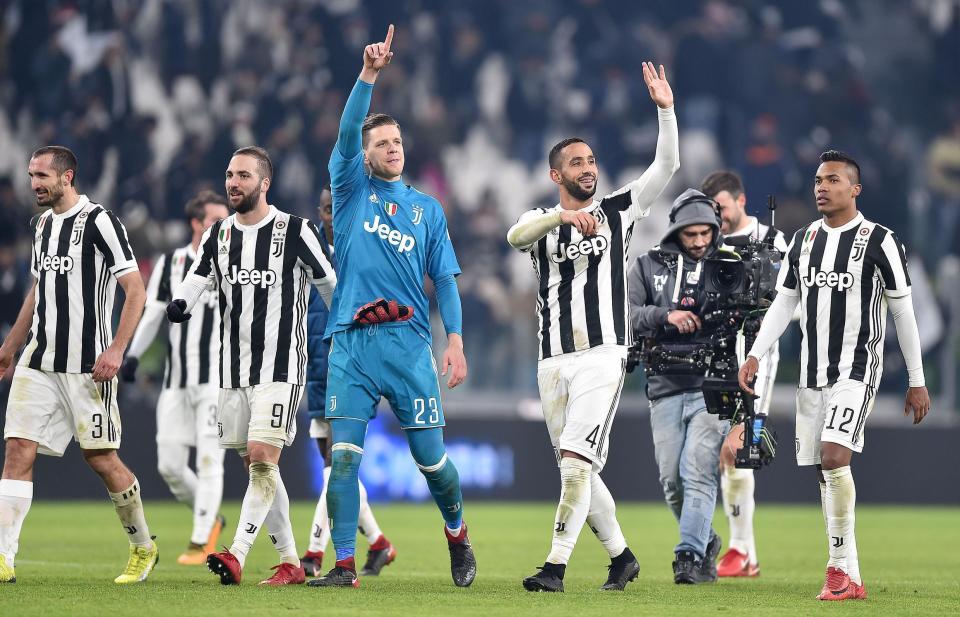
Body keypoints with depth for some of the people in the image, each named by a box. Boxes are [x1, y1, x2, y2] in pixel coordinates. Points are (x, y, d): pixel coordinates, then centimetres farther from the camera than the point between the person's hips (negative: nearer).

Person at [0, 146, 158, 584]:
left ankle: (143, 547, 22)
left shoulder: (98, 222, -10)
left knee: (101, 458, 1)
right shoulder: (42, 224, 13)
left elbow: (136, 291, -12)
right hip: (39, 362, 7)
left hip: (88, 365, -7)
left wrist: (115, 350, -20)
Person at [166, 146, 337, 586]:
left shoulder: (296, 232, -5)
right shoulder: (218, 235, 9)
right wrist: (179, 304, -23)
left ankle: (237, 556, -23)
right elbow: (196, 278, 0)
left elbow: (331, 285, 3)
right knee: (258, 466, 8)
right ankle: (290, 562, 16)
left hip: (281, 367, -6)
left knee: (262, 458, -16)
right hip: (233, 368, 6)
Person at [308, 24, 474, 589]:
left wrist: (456, 341, -2)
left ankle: (457, 537, 27)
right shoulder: (352, 191, 10)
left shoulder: (428, 208, 13)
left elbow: (446, 280, 10)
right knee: (344, 456, -8)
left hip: (410, 342, 1)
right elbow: (347, 130, -7)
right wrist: (370, 74, -19)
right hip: (352, 341, -1)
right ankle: (345, 566, -7)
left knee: (431, 457, 2)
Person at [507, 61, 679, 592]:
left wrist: (665, 109, -12)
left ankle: (555, 566, -18)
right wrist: (563, 216, -32)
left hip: (602, 355, -3)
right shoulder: (541, 220, 8)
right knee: (579, 470, 9)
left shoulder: (617, 211, 8)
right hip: (553, 362, 3)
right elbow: (516, 236, -16)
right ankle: (621, 555, 24)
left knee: (576, 460, -17)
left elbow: (667, 166, 0)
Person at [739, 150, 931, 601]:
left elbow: (903, 312, -2)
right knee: (825, 472, 5)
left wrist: (917, 382, -2)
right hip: (812, 373, 6)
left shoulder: (879, 241, -5)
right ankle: (850, 580, 10)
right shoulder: (803, 239, 11)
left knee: (835, 456, -23)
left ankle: (840, 567, -16)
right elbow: (783, 302, 13)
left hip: (857, 369, -6)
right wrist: (755, 354, 0)